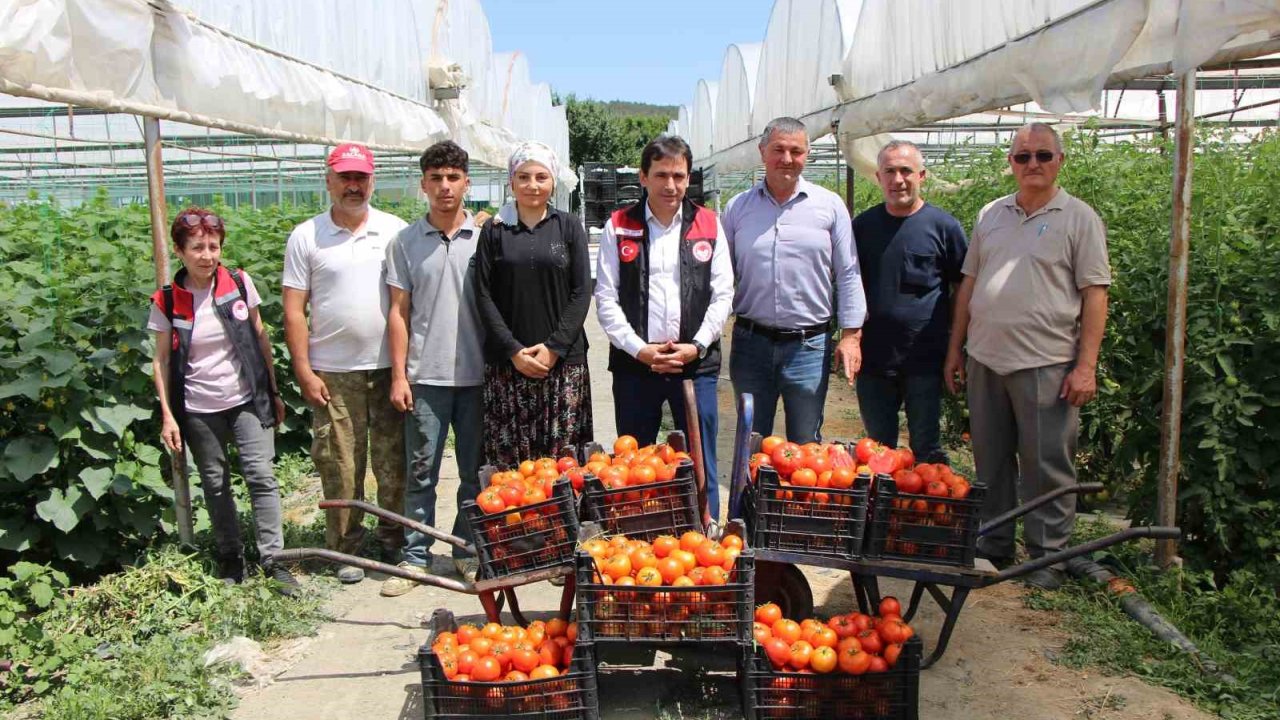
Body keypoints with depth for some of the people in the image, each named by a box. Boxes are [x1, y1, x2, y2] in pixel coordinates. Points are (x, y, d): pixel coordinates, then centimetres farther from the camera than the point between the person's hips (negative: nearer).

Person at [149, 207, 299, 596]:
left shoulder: (239, 284, -3)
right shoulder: (167, 302, -5)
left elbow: (260, 338, 5)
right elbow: (162, 360, 1)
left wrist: (273, 392, 7)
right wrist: (167, 415, -3)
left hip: (246, 400, 0)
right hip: (199, 410, 0)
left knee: (261, 476, -8)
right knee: (215, 486, 10)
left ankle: (273, 558, -1)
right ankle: (230, 557, 26)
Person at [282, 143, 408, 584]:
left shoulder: (395, 230, 5)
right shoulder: (306, 237, 3)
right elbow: (294, 310, 1)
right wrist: (304, 371, -5)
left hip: (390, 368, 1)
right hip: (333, 374, -1)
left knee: (394, 464, 8)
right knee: (340, 469, 5)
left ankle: (394, 542, 24)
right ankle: (345, 551, 19)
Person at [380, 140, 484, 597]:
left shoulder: (485, 238, 2)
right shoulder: (405, 242, 4)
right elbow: (399, 312, 4)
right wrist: (399, 374, -1)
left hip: (477, 374, 0)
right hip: (425, 376, 0)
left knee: (475, 471, 10)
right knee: (420, 472, 6)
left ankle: (469, 551, 24)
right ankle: (415, 556, 17)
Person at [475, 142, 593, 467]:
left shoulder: (569, 226, 8)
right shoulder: (494, 230, 8)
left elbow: (581, 293, 2)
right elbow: (484, 295, 3)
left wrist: (554, 348, -9)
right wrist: (513, 350, -8)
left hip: (564, 361, 0)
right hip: (507, 363, 0)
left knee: (563, 454, -1)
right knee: (509, 457, -1)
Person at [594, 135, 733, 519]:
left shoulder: (709, 225, 6)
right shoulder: (619, 226, 4)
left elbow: (723, 295, 4)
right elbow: (605, 298, 0)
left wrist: (696, 346, -9)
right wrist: (639, 349, -10)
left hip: (696, 364, 0)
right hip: (633, 364, 0)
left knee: (701, 465, 6)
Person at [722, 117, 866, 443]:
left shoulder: (830, 205, 2)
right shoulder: (738, 207, 5)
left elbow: (848, 275, 3)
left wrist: (851, 335, -3)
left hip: (809, 345, -1)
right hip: (750, 342, 1)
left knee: (805, 444, 10)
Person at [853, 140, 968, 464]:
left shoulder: (943, 225, -2)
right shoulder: (862, 225, 6)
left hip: (925, 360, -3)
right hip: (873, 357, 3)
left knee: (926, 449, 6)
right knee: (878, 449, 14)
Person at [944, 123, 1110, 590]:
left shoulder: (1079, 218, -1)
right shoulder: (990, 215, 12)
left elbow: (1095, 294, -5)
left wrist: (1086, 365, -12)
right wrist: (955, 350, 12)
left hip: (1047, 365, -5)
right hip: (986, 360, 5)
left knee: (1047, 466, 1)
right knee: (990, 461, 13)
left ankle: (1048, 556, 14)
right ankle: (993, 547, 26)